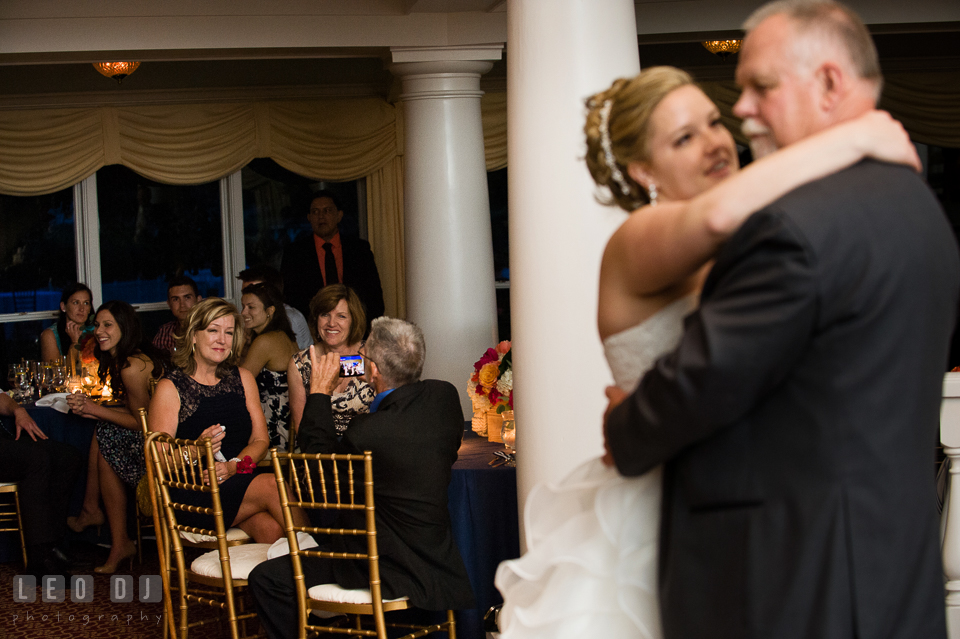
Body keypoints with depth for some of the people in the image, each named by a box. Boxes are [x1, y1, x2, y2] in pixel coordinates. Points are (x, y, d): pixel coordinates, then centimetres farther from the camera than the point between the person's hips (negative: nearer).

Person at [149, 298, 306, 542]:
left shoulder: (242, 378, 18)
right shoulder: (170, 388, 1)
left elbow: (260, 440, 12)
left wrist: (234, 466, -9)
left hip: (237, 482, 4)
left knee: (271, 529, -31)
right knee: (272, 485, -28)